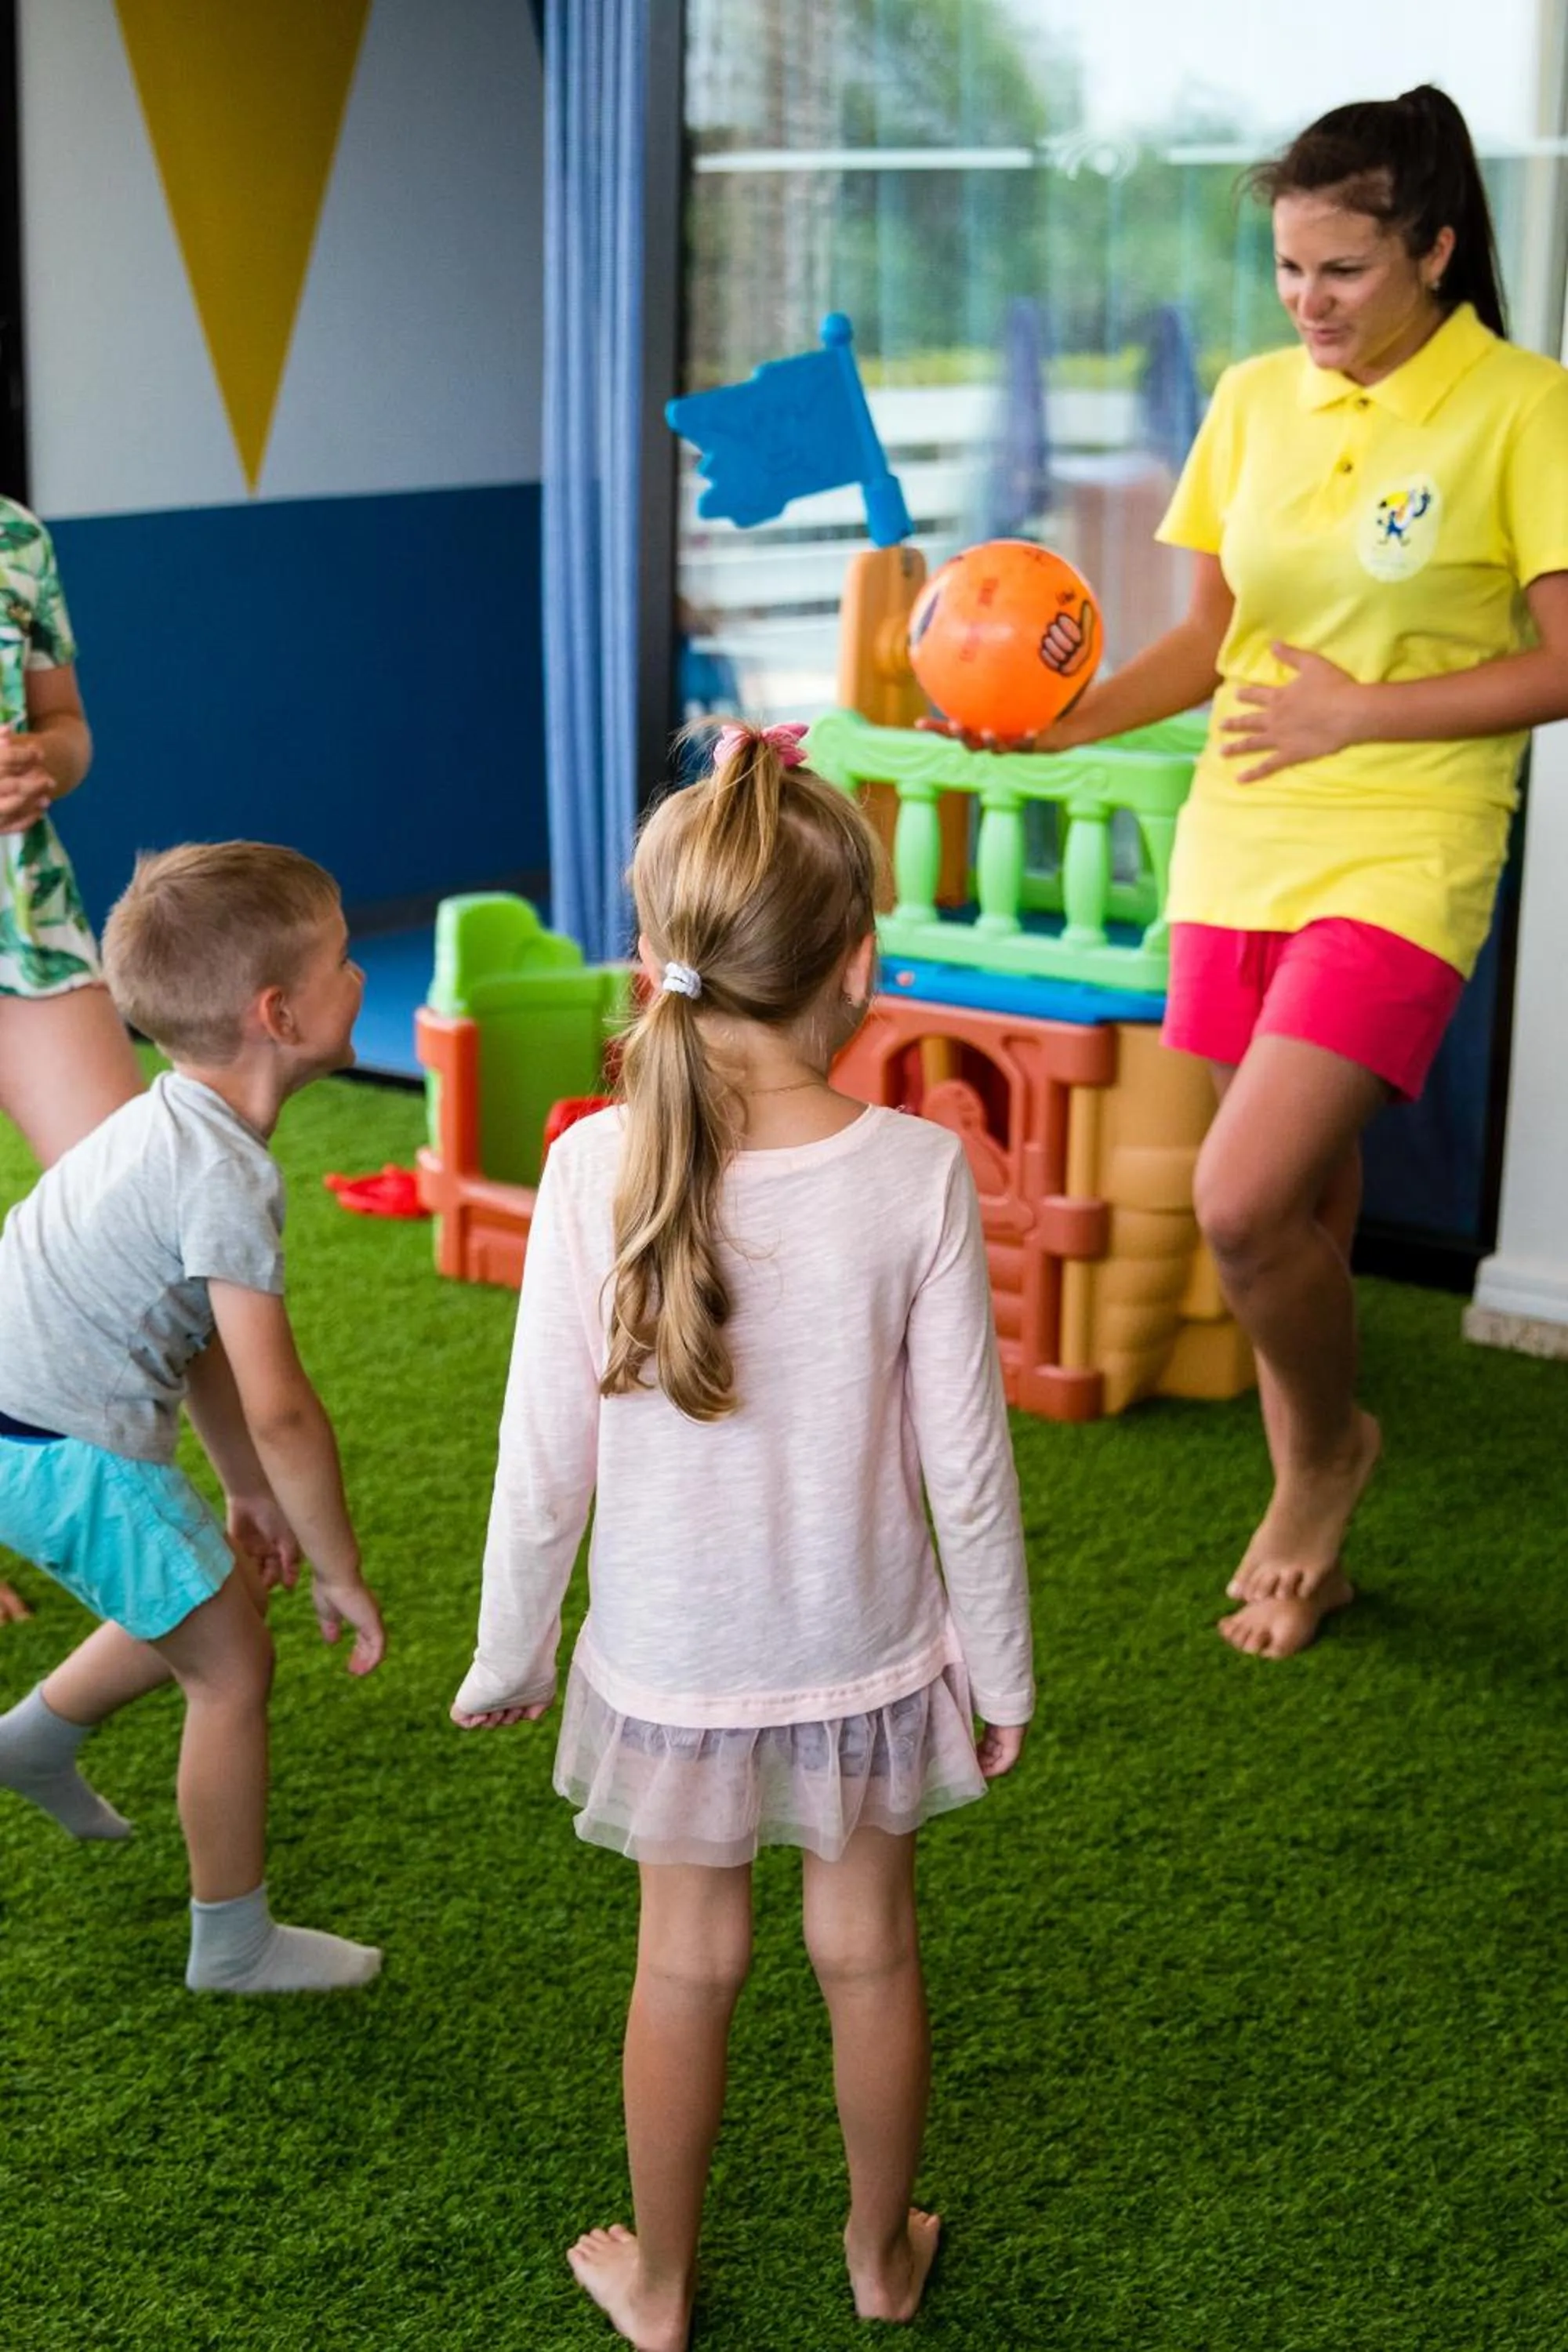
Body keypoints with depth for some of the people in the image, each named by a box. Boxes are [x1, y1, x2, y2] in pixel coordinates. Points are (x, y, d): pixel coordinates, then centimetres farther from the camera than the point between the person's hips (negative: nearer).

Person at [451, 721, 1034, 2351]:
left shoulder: (596, 1169, -19)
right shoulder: (916, 1173, -19)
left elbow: (545, 1461, -12)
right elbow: (966, 1465, -12)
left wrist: (506, 1655, 4)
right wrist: (1001, 1668, 3)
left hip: (669, 1663, 0)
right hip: (865, 1652, 0)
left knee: (687, 1967, 19)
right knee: (868, 1953, 20)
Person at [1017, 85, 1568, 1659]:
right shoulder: (1253, 401, 8)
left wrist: (1360, 712, -14)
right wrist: (1067, 722, -3)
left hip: (1401, 855, -5)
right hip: (1235, 847, 5)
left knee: (1245, 1202, -17)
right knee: (1299, 1204, 12)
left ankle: (1325, 1444, 14)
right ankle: (1309, 1538, 30)